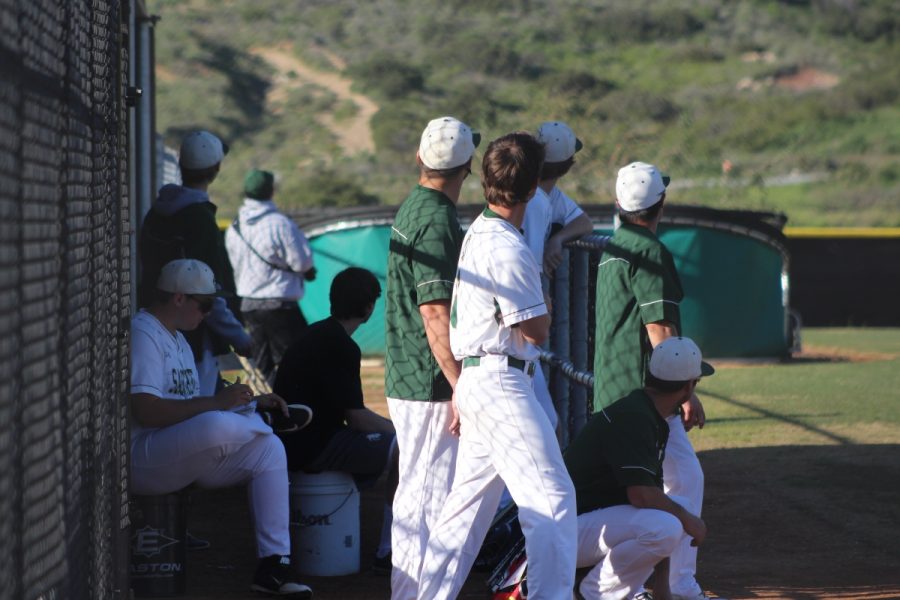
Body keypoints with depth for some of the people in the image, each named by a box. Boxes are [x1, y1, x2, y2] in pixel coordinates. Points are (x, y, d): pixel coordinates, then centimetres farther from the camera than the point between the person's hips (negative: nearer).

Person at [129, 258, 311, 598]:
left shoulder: (179, 340, 21)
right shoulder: (142, 334, -13)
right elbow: (146, 412, -24)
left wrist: (252, 403, 13)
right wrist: (216, 402, -24)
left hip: (183, 458, 10)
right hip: (140, 459, -10)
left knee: (269, 449, -2)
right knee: (218, 426, -37)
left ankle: (273, 564, -6)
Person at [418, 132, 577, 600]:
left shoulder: (477, 234, 14)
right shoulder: (508, 249, -17)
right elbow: (536, 330, -16)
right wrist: (545, 291, 4)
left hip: (475, 381, 10)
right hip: (501, 385, -10)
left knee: (470, 500, 14)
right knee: (552, 495, -11)